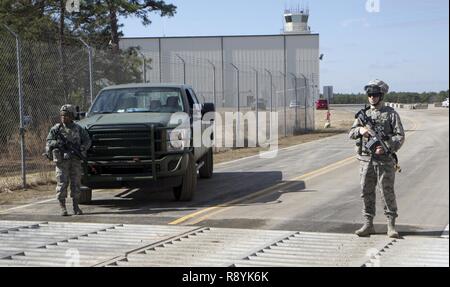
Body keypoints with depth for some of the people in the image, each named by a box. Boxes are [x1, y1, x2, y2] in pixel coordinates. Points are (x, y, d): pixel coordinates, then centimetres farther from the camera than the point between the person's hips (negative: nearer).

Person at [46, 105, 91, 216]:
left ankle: (76, 207, 12)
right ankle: (62, 208, 0)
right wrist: (56, 143, -19)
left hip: (75, 160, 2)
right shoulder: (56, 128, 3)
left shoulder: (78, 129, 8)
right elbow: (49, 142, 1)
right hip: (62, 160, -2)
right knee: (62, 183, -5)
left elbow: (87, 141, 10)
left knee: (76, 183, 4)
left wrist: (81, 149, -6)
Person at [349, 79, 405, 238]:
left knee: (387, 192, -3)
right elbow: (351, 133, 12)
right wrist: (360, 130, -11)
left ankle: (391, 225, 5)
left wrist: (386, 147, -20)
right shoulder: (363, 114, 12)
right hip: (366, 159, 4)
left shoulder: (391, 114, 0)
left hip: (384, 160, -4)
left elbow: (400, 136, -5)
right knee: (366, 192, 6)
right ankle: (368, 224, 14)